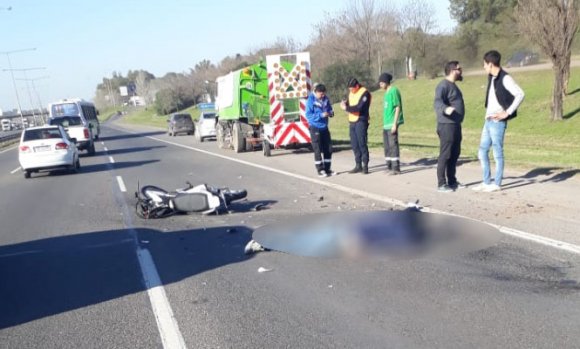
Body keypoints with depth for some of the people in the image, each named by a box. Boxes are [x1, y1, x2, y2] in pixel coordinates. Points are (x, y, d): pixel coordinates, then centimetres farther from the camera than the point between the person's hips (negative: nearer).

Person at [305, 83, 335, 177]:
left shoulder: (326, 99, 4)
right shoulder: (311, 100, -12)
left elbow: (330, 109, 16)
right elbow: (308, 115, -16)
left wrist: (331, 113, -8)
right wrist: (321, 115, -25)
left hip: (324, 127, 6)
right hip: (315, 128, -6)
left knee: (328, 149, 8)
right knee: (318, 150, -1)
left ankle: (327, 169, 19)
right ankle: (320, 170, 8)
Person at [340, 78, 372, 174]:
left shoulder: (365, 93, -11)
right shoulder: (351, 92, 15)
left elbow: (360, 107, -20)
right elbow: (349, 102, 14)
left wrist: (347, 108, -17)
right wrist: (345, 104, -8)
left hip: (361, 121, -7)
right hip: (352, 121, 7)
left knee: (362, 144, -7)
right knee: (354, 145, 8)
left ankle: (365, 166, 1)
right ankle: (358, 165, 15)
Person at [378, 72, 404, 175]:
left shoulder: (394, 91, -10)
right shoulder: (387, 92, 16)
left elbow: (398, 107, -13)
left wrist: (395, 123, -18)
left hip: (392, 124, -9)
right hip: (386, 124, 9)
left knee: (393, 145, -7)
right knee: (387, 146, 12)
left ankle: (396, 168, -3)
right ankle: (389, 167, 19)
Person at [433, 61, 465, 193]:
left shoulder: (453, 85, 18)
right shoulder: (444, 85, -14)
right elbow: (437, 102, -29)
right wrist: (445, 109, -49)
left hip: (455, 124, 10)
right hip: (447, 125, -10)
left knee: (454, 154, 14)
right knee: (445, 155, -7)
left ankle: (452, 181, 23)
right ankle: (441, 184, -3)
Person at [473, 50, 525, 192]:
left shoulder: (505, 78, -13)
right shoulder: (491, 78, 13)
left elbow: (520, 94, -23)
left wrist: (507, 112, -20)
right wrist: (487, 116, 13)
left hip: (497, 122, -9)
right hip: (488, 121, 9)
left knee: (497, 153, 0)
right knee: (482, 151, 11)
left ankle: (497, 184, 8)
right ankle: (486, 182, 19)